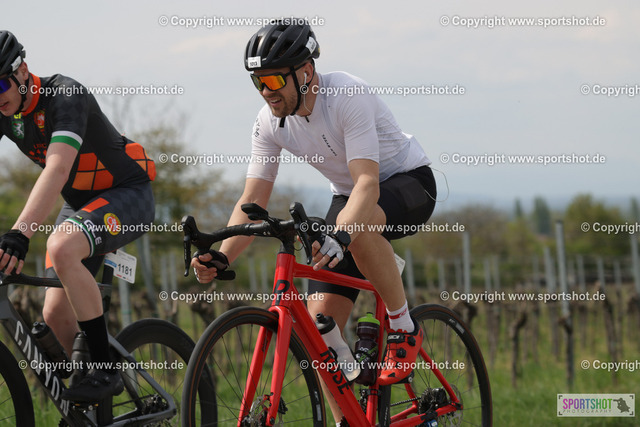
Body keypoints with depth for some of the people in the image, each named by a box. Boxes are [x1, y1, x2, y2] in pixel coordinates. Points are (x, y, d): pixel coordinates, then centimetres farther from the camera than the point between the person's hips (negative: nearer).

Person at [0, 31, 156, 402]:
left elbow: (57, 170, -42)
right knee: (56, 314, -1)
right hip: (80, 203, 8)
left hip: (128, 195, -8)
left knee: (61, 248, -35)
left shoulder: (66, 96, -29)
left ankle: (106, 372, -26)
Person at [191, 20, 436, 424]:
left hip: (408, 182, -6)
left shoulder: (348, 96, -30)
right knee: (320, 321, -9)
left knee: (357, 226, -41)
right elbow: (252, 202, -12)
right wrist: (222, 257, -30)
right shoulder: (270, 123, -12)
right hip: (348, 194, 6)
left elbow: (368, 182, -39)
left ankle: (404, 328, -19)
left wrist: (340, 236, -56)